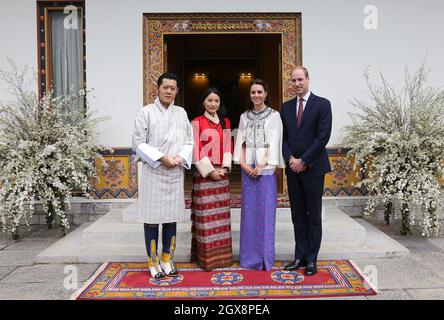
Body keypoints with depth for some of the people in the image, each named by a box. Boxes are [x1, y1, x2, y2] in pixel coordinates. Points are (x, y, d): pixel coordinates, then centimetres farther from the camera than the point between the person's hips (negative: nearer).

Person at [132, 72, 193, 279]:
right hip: (153, 171, -4)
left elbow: (189, 141, 11)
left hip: (176, 172, 4)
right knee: (153, 216, 0)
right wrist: (161, 157, -15)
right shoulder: (146, 112, -1)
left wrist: (181, 157, -8)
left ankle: (167, 259, 21)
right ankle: (153, 262, 13)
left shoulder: (181, 113, 12)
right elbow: (138, 142, -5)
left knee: (172, 216, 8)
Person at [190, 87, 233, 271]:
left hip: (222, 173, 5)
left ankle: (221, 254, 20)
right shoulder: (197, 123, -2)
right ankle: (206, 256, 8)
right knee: (206, 215, -2)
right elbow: (196, 150, -7)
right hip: (204, 174, -5)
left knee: (221, 213, 9)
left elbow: (228, 146, 11)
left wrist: (225, 168, -3)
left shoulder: (225, 122, 13)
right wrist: (210, 171, -12)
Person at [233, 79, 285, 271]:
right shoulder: (244, 117, 13)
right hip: (247, 168, 4)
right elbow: (240, 142, 9)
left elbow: (274, 142, -6)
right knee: (249, 211, 6)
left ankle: (265, 256, 9)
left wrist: (261, 165, -14)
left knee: (266, 211, -1)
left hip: (266, 168, -3)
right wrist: (243, 163, -6)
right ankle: (249, 255, 16)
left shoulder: (274, 115, 2)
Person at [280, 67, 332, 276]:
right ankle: (300, 257, 19)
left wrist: (303, 161, -12)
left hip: (313, 168, -4)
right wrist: (290, 159, -7)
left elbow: (323, 137, -10)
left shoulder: (322, 104, -2)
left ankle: (311, 260, 14)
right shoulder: (286, 107, 12)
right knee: (298, 216, 10)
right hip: (293, 168, 4)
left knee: (314, 216, 5)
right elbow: (283, 137, 9)